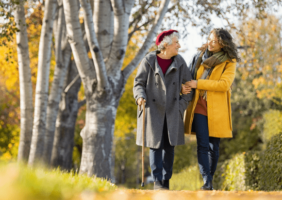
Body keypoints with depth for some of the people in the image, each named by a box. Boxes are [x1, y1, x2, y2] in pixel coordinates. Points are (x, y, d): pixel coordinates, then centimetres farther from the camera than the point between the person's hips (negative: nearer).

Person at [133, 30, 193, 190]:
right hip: (153, 109, -2)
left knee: (169, 146, 1)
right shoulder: (149, 61, -4)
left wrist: (182, 105, -2)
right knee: (155, 145, -6)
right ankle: (157, 182, -2)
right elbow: (139, 83, 0)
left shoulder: (179, 62, 3)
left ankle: (166, 181, 10)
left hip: (172, 111, 2)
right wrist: (140, 96, -20)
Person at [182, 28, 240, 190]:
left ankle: (210, 180, 17)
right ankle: (207, 182, -16)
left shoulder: (229, 62, 0)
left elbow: (224, 84, -14)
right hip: (199, 107, 1)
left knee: (214, 146, 4)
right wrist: (184, 87, -6)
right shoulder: (200, 56, 11)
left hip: (217, 109, -1)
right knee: (203, 145, -10)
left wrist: (198, 83, -16)